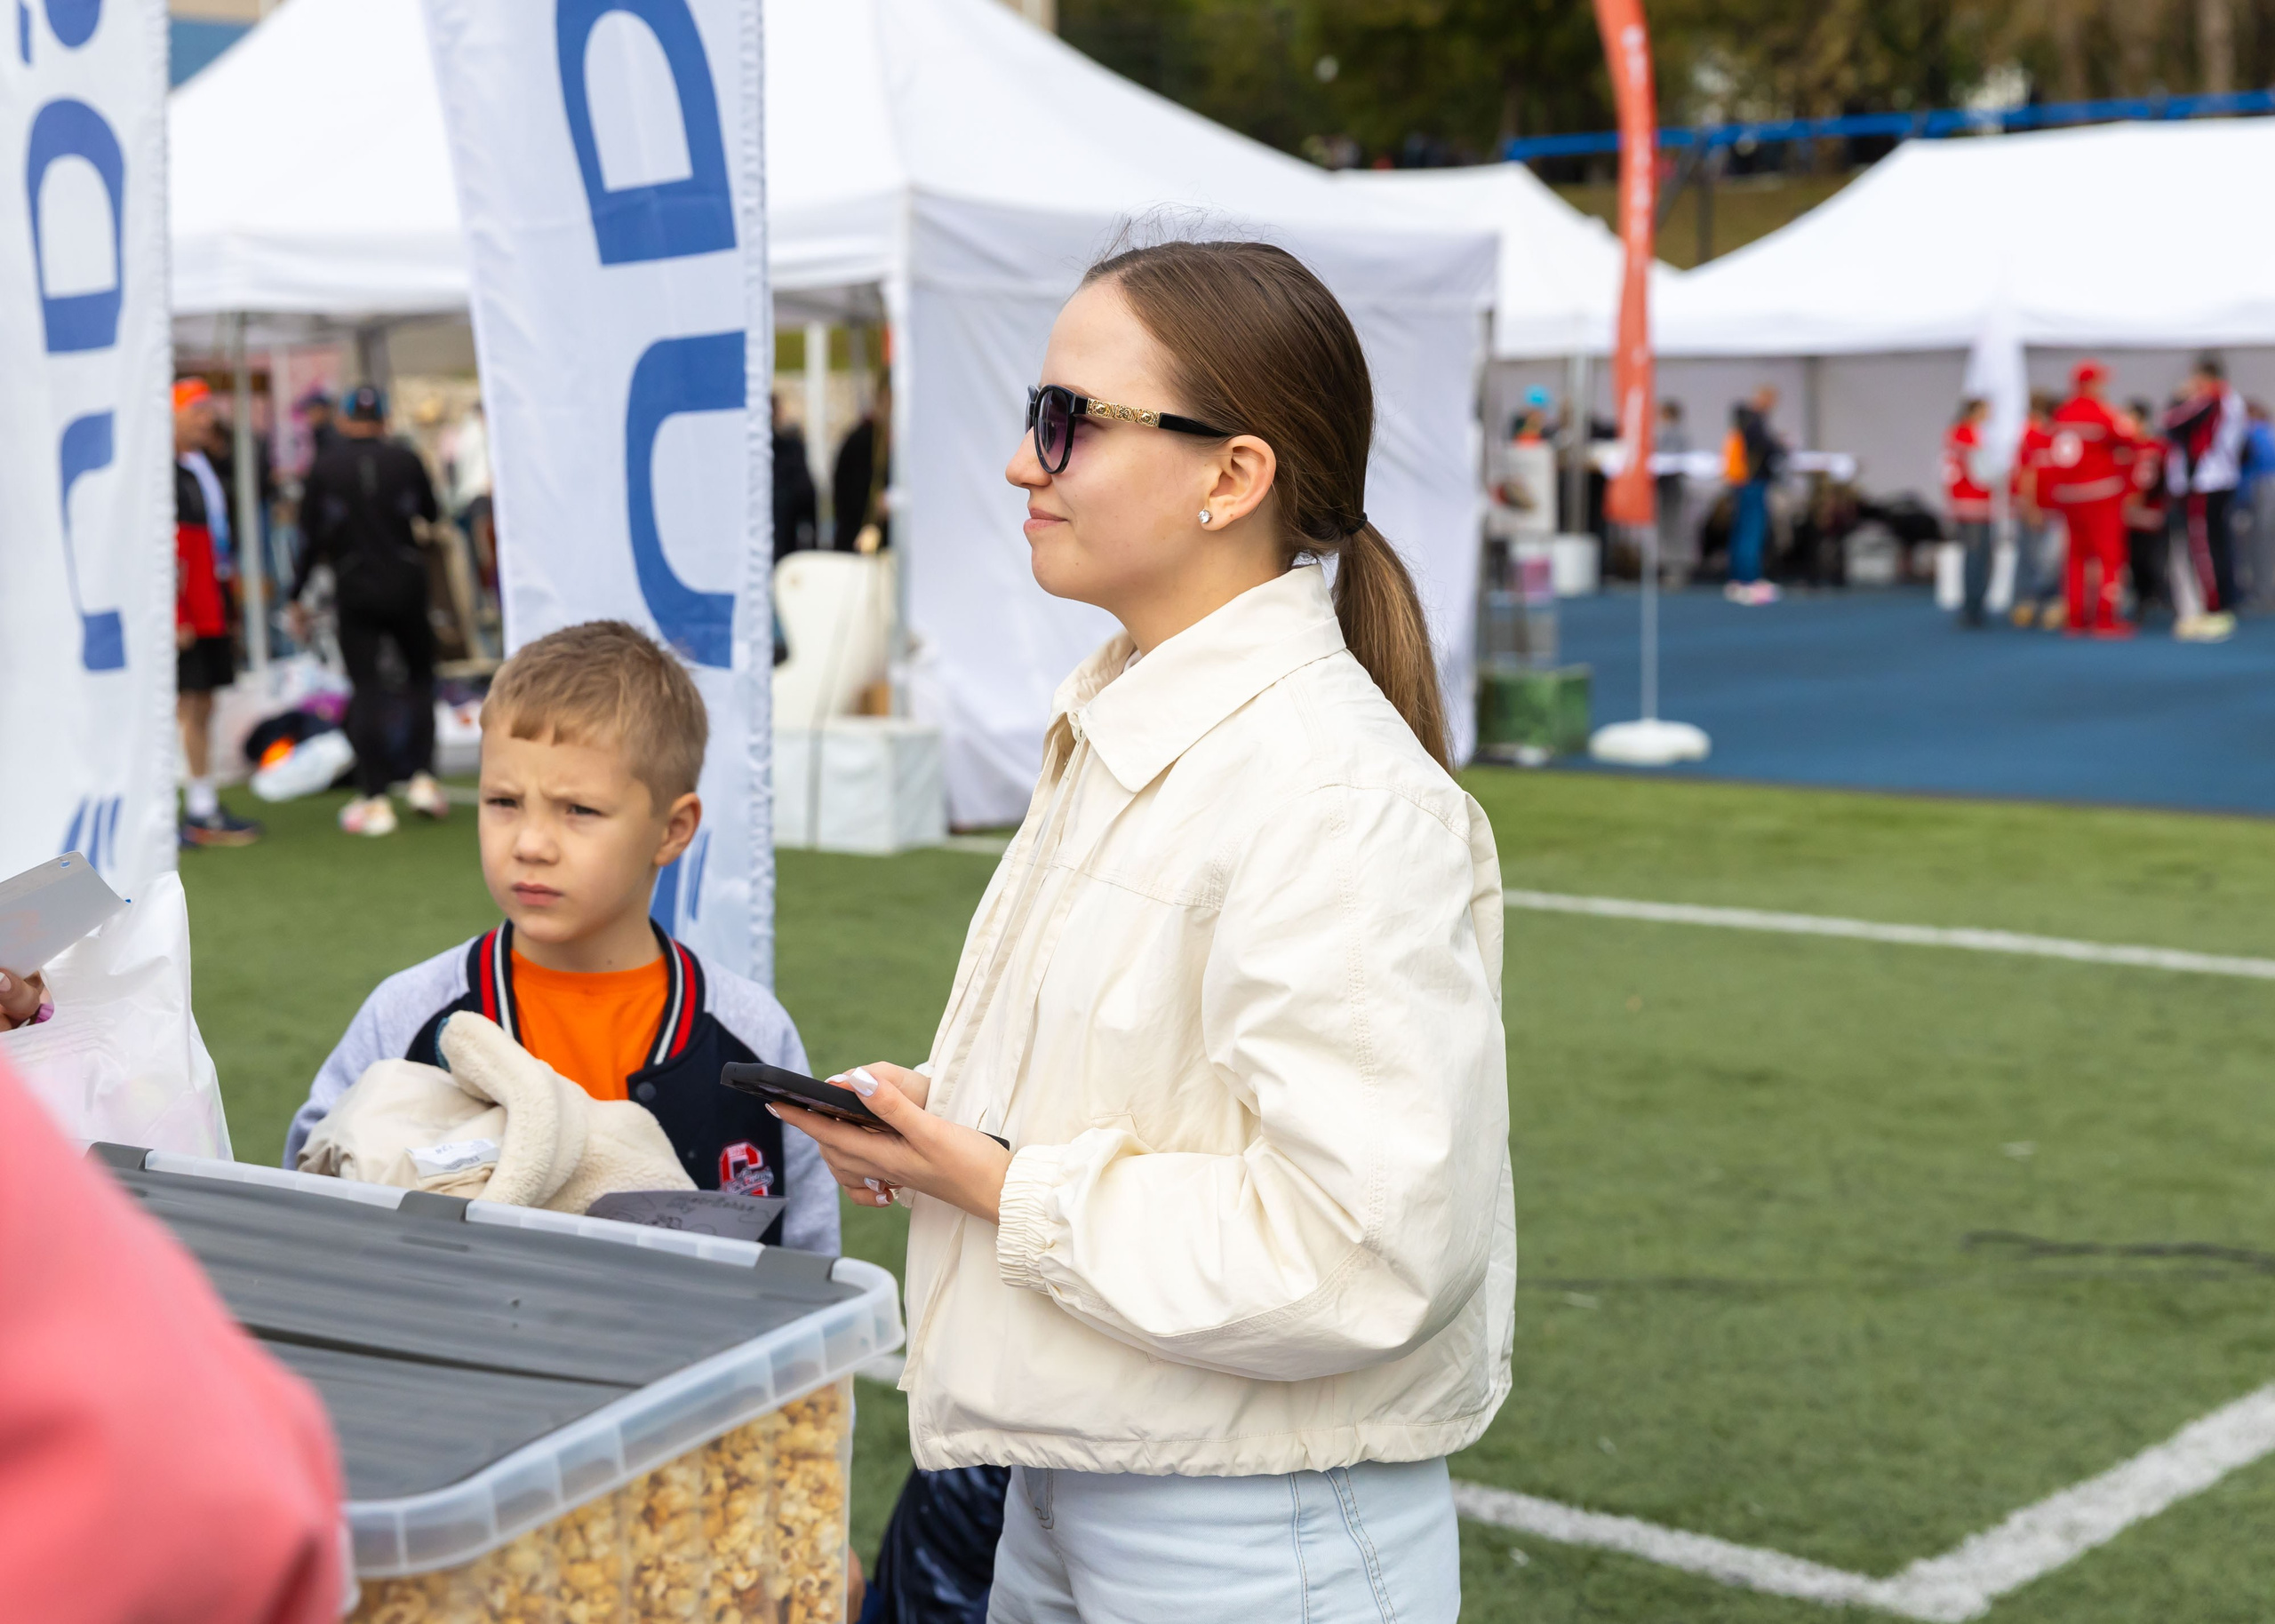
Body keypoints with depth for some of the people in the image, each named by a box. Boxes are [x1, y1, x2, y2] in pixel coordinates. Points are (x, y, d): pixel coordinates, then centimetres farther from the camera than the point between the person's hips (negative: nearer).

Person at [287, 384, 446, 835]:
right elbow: (432, 516, 10)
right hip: (406, 585, 1)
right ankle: (422, 776, 4)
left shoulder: (324, 468, -2)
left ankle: (375, 798, -2)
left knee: (366, 687, 0)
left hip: (354, 591, -1)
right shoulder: (406, 460, -1)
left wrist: (295, 598, 7)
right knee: (420, 676, 15)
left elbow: (310, 539, -2)